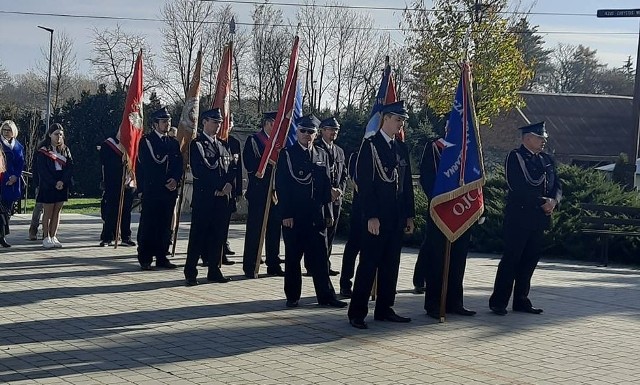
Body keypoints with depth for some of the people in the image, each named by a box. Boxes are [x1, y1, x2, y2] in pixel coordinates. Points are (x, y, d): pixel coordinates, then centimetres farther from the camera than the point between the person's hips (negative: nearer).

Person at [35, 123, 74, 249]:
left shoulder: (65, 150, 10)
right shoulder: (43, 151, -3)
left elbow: (70, 166, 1)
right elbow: (42, 170, -10)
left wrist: (63, 181, -13)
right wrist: (54, 183, -17)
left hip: (62, 185, 4)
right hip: (47, 185, -4)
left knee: (57, 212, 6)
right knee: (48, 212, -1)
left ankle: (53, 237, 11)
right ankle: (46, 238, 4)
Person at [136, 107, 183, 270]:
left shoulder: (173, 143, 17)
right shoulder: (146, 141, -1)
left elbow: (179, 165, 11)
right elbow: (147, 165, -9)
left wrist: (175, 180, -9)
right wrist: (165, 183, -11)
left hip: (169, 191, 5)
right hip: (151, 190, -5)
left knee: (165, 225, 6)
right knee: (148, 225, -3)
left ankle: (161, 258, 11)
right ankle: (145, 259, 0)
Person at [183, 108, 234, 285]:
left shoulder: (223, 145, 18)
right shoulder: (197, 144, -2)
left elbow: (230, 169, 14)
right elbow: (199, 171, -12)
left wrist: (229, 184, -7)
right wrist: (216, 189, -13)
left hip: (223, 197, 6)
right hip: (204, 197, -6)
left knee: (218, 235, 8)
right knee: (198, 235, -4)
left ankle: (214, 271, 15)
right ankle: (190, 273, 0)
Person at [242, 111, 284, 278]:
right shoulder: (253, 140, -3)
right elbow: (250, 165, -14)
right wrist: (269, 162, -17)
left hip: (275, 192, 6)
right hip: (258, 191, -6)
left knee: (274, 228, 9)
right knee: (254, 229, -2)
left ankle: (273, 265, 16)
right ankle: (250, 267, 3)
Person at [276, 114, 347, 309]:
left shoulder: (322, 155, 12)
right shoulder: (287, 154, 0)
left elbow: (327, 186, 13)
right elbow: (281, 186, -5)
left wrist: (328, 213, 7)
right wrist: (286, 214, -11)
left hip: (317, 216, 3)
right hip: (293, 216, -3)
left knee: (320, 257, 4)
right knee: (293, 257, 4)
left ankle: (326, 295, 9)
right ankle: (292, 296, 13)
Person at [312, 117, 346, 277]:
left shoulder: (339, 151, 17)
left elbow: (344, 174, 18)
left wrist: (340, 190, 0)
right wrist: (329, 190, -15)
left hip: (336, 198, 7)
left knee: (330, 232, 9)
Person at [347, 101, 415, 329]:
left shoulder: (401, 148, 15)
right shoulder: (370, 145, -6)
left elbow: (407, 184, 17)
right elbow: (364, 183, -12)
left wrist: (409, 215, 12)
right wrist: (371, 216, -17)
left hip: (397, 217, 7)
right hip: (376, 217, -7)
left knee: (391, 265, 9)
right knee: (369, 264, -6)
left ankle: (384, 309, 17)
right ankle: (357, 313, -1)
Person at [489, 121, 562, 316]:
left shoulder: (546, 160, 17)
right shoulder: (515, 157, -6)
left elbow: (557, 185, 13)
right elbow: (519, 188, -17)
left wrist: (554, 201, -7)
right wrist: (542, 202, -15)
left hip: (540, 218, 7)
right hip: (519, 216, -7)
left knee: (530, 260, 9)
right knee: (511, 259, -5)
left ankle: (521, 300, 17)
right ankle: (498, 302, -1)